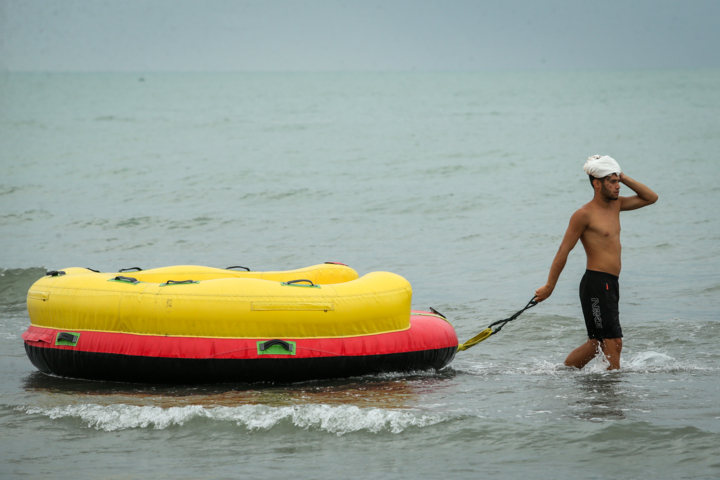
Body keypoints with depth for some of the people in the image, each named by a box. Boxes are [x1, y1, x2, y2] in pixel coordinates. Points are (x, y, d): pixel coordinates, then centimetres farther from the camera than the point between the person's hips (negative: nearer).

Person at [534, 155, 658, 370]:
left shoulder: (615, 205, 13)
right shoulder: (585, 215, -10)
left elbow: (651, 198, 21)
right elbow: (563, 251, -8)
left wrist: (625, 179, 8)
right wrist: (549, 286, -7)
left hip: (610, 285, 9)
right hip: (596, 284, -9)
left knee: (598, 342, 15)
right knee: (613, 342, -10)